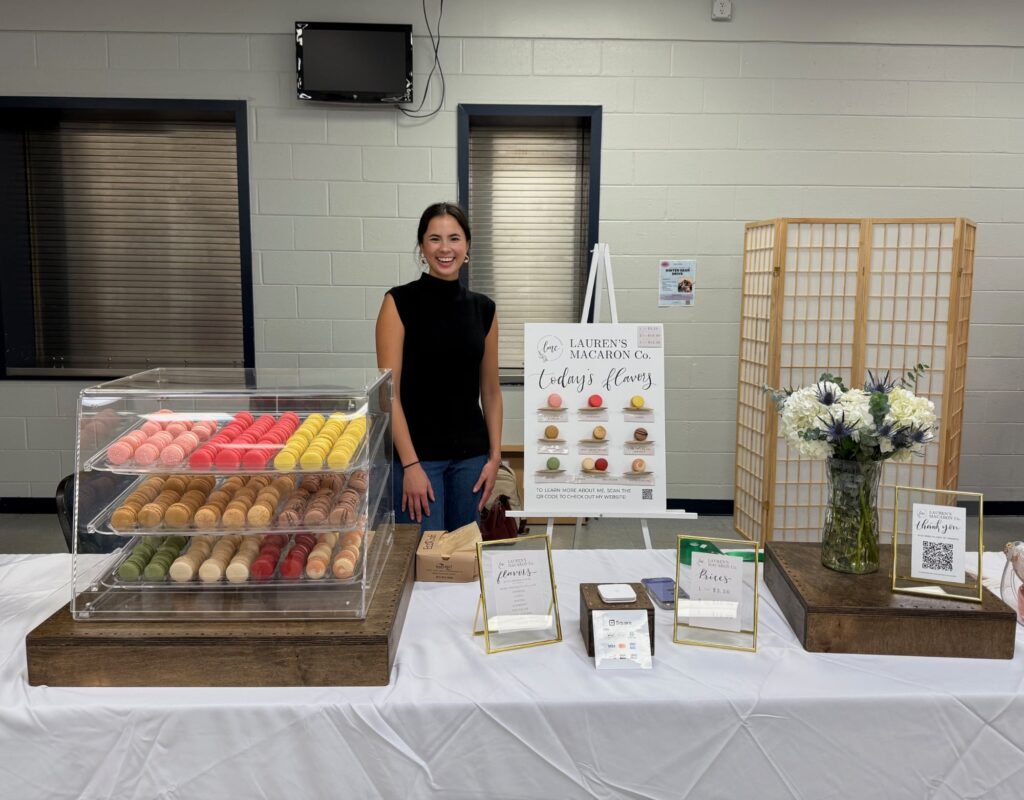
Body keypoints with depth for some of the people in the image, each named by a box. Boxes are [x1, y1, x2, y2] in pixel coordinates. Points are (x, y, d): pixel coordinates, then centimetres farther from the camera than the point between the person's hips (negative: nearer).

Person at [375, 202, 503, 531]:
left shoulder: (483, 308, 6)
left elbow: (490, 390, 10)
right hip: (416, 452, -4)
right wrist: (410, 464, -16)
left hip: (470, 454, 4)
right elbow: (389, 392, -11)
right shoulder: (400, 302, -7)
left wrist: (494, 455, 3)